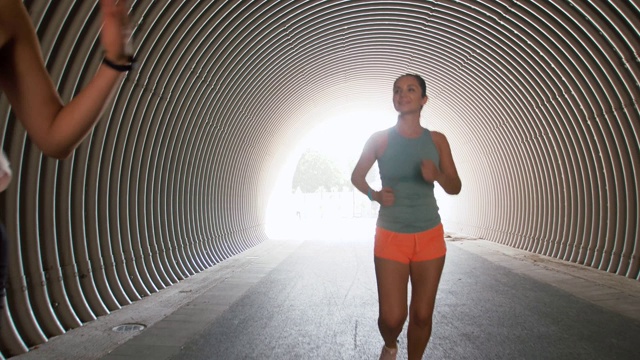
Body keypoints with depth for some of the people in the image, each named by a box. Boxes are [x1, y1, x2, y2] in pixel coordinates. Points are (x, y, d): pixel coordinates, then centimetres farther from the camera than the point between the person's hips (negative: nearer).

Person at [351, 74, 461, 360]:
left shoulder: (437, 140, 1)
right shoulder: (379, 139, -3)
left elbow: (455, 188, 3)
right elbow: (356, 176, 9)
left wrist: (437, 175, -19)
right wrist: (373, 194, -12)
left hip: (430, 237, 2)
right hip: (390, 237, -1)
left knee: (422, 315, 5)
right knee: (392, 317, -3)